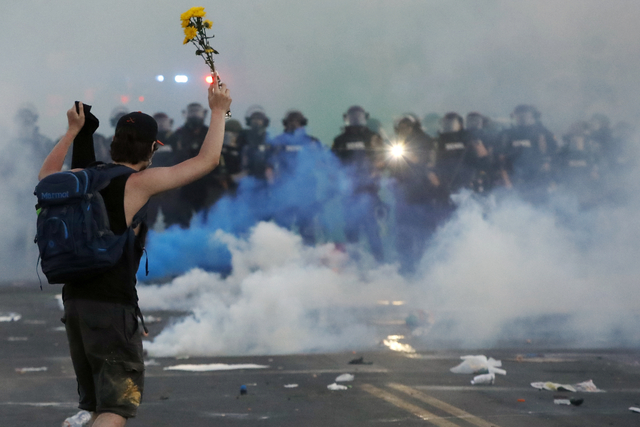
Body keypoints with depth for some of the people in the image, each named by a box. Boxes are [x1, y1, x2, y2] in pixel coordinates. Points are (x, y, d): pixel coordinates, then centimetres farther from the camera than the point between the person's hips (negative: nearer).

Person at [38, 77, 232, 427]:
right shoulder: (140, 183, -8)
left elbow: (47, 174, 35)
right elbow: (207, 160, -3)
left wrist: (73, 130, 42)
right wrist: (218, 112, 11)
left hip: (74, 300, 7)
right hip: (113, 304, -7)